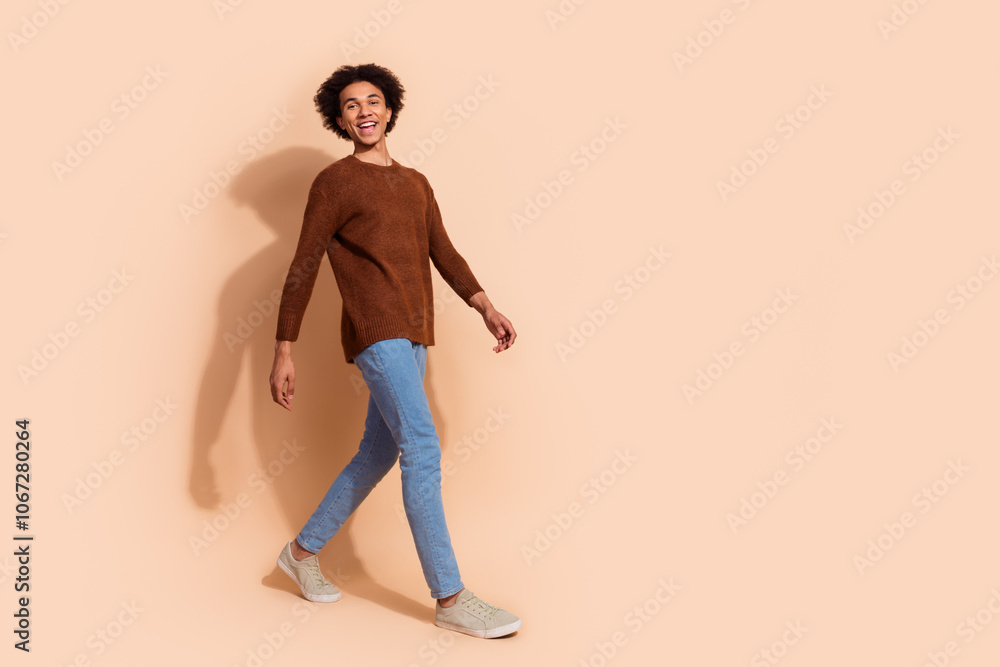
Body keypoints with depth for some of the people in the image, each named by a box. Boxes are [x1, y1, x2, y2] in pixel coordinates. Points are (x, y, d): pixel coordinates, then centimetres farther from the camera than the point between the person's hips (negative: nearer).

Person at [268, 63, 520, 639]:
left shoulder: (417, 184, 20)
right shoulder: (334, 182, 1)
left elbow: (444, 253, 13)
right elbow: (303, 269, -1)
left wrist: (486, 307, -2)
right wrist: (284, 353, -5)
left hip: (413, 338, 7)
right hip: (376, 332, -7)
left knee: (378, 454, 12)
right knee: (423, 451, -14)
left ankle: (304, 551, 30)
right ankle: (451, 598, -9)